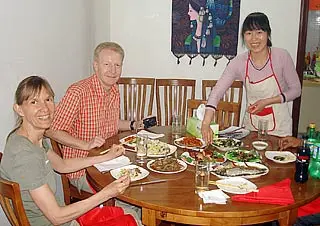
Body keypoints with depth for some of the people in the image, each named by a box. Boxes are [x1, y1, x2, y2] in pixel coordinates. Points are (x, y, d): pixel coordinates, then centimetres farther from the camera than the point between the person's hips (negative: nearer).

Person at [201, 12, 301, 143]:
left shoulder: (281, 56, -15)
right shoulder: (239, 62, -12)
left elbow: (296, 89, -5)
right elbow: (217, 92, -21)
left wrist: (267, 101, -20)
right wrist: (206, 124, -35)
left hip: (279, 127, -1)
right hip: (251, 125, 2)